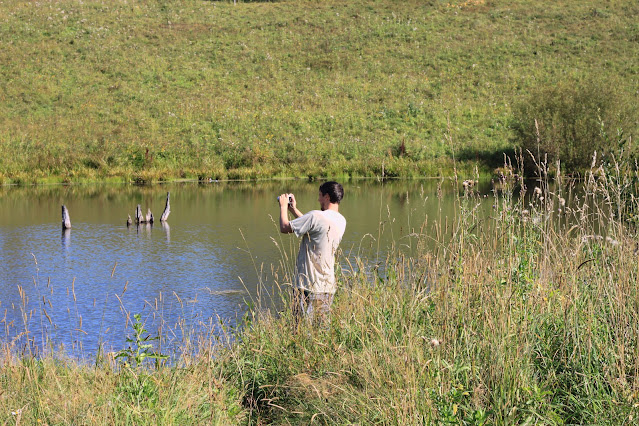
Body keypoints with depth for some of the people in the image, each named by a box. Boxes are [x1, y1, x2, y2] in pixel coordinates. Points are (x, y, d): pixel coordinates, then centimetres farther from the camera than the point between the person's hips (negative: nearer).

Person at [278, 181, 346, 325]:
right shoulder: (341, 221, 9)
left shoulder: (317, 216, -17)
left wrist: (283, 207, 7)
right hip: (328, 287, 8)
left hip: (309, 287, -8)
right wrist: (294, 209, 26)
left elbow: (285, 228, -10)